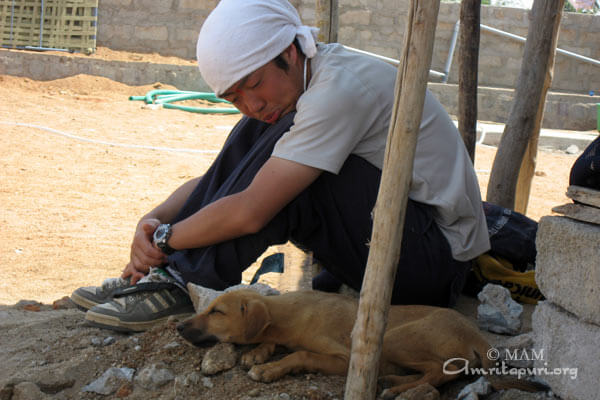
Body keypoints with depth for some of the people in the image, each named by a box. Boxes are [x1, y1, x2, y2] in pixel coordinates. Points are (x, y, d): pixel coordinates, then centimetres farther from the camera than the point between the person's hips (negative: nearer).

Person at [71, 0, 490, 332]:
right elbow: (217, 178, 8)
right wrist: (152, 219, -10)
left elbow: (249, 212, -28)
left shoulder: (340, 89, -25)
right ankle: (156, 275, -3)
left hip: (437, 260, -9)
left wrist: (165, 237, -14)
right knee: (254, 139, 1)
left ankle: (186, 282, -15)